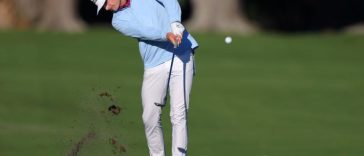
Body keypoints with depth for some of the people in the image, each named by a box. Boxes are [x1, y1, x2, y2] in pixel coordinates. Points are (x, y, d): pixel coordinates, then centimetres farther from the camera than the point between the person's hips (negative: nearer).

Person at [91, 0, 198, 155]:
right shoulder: (119, 21, 6)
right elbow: (142, 31, -13)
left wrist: (175, 23, -26)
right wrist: (167, 35, -31)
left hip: (181, 55, -3)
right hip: (155, 66, 3)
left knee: (178, 115, -11)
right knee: (150, 118, 0)